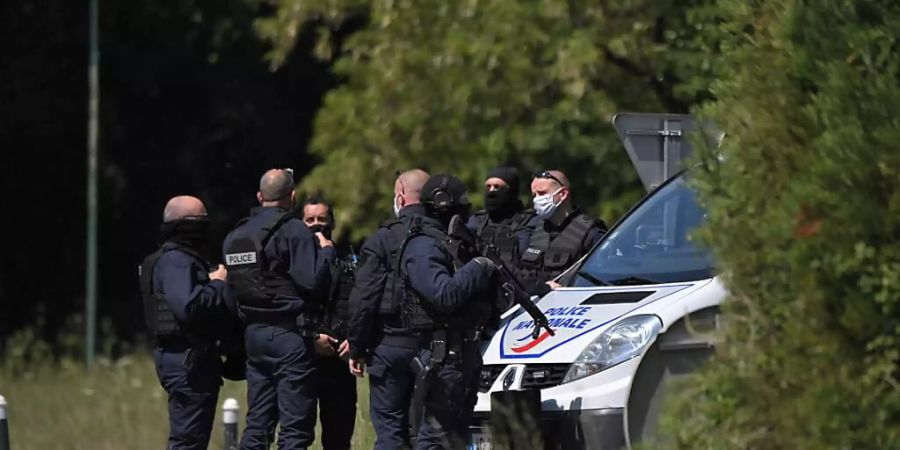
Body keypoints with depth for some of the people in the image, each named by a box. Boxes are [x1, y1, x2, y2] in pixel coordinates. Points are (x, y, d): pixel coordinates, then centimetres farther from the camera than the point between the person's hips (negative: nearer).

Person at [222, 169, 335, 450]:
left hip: (254, 333, 7)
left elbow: (231, 289, 13)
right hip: (290, 335, -7)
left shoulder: (236, 236, 11)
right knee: (296, 426, -6)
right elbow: (313, 281, -19)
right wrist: (326, 251, -4)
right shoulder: (294, 231, -11)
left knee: (257, 424, 12)